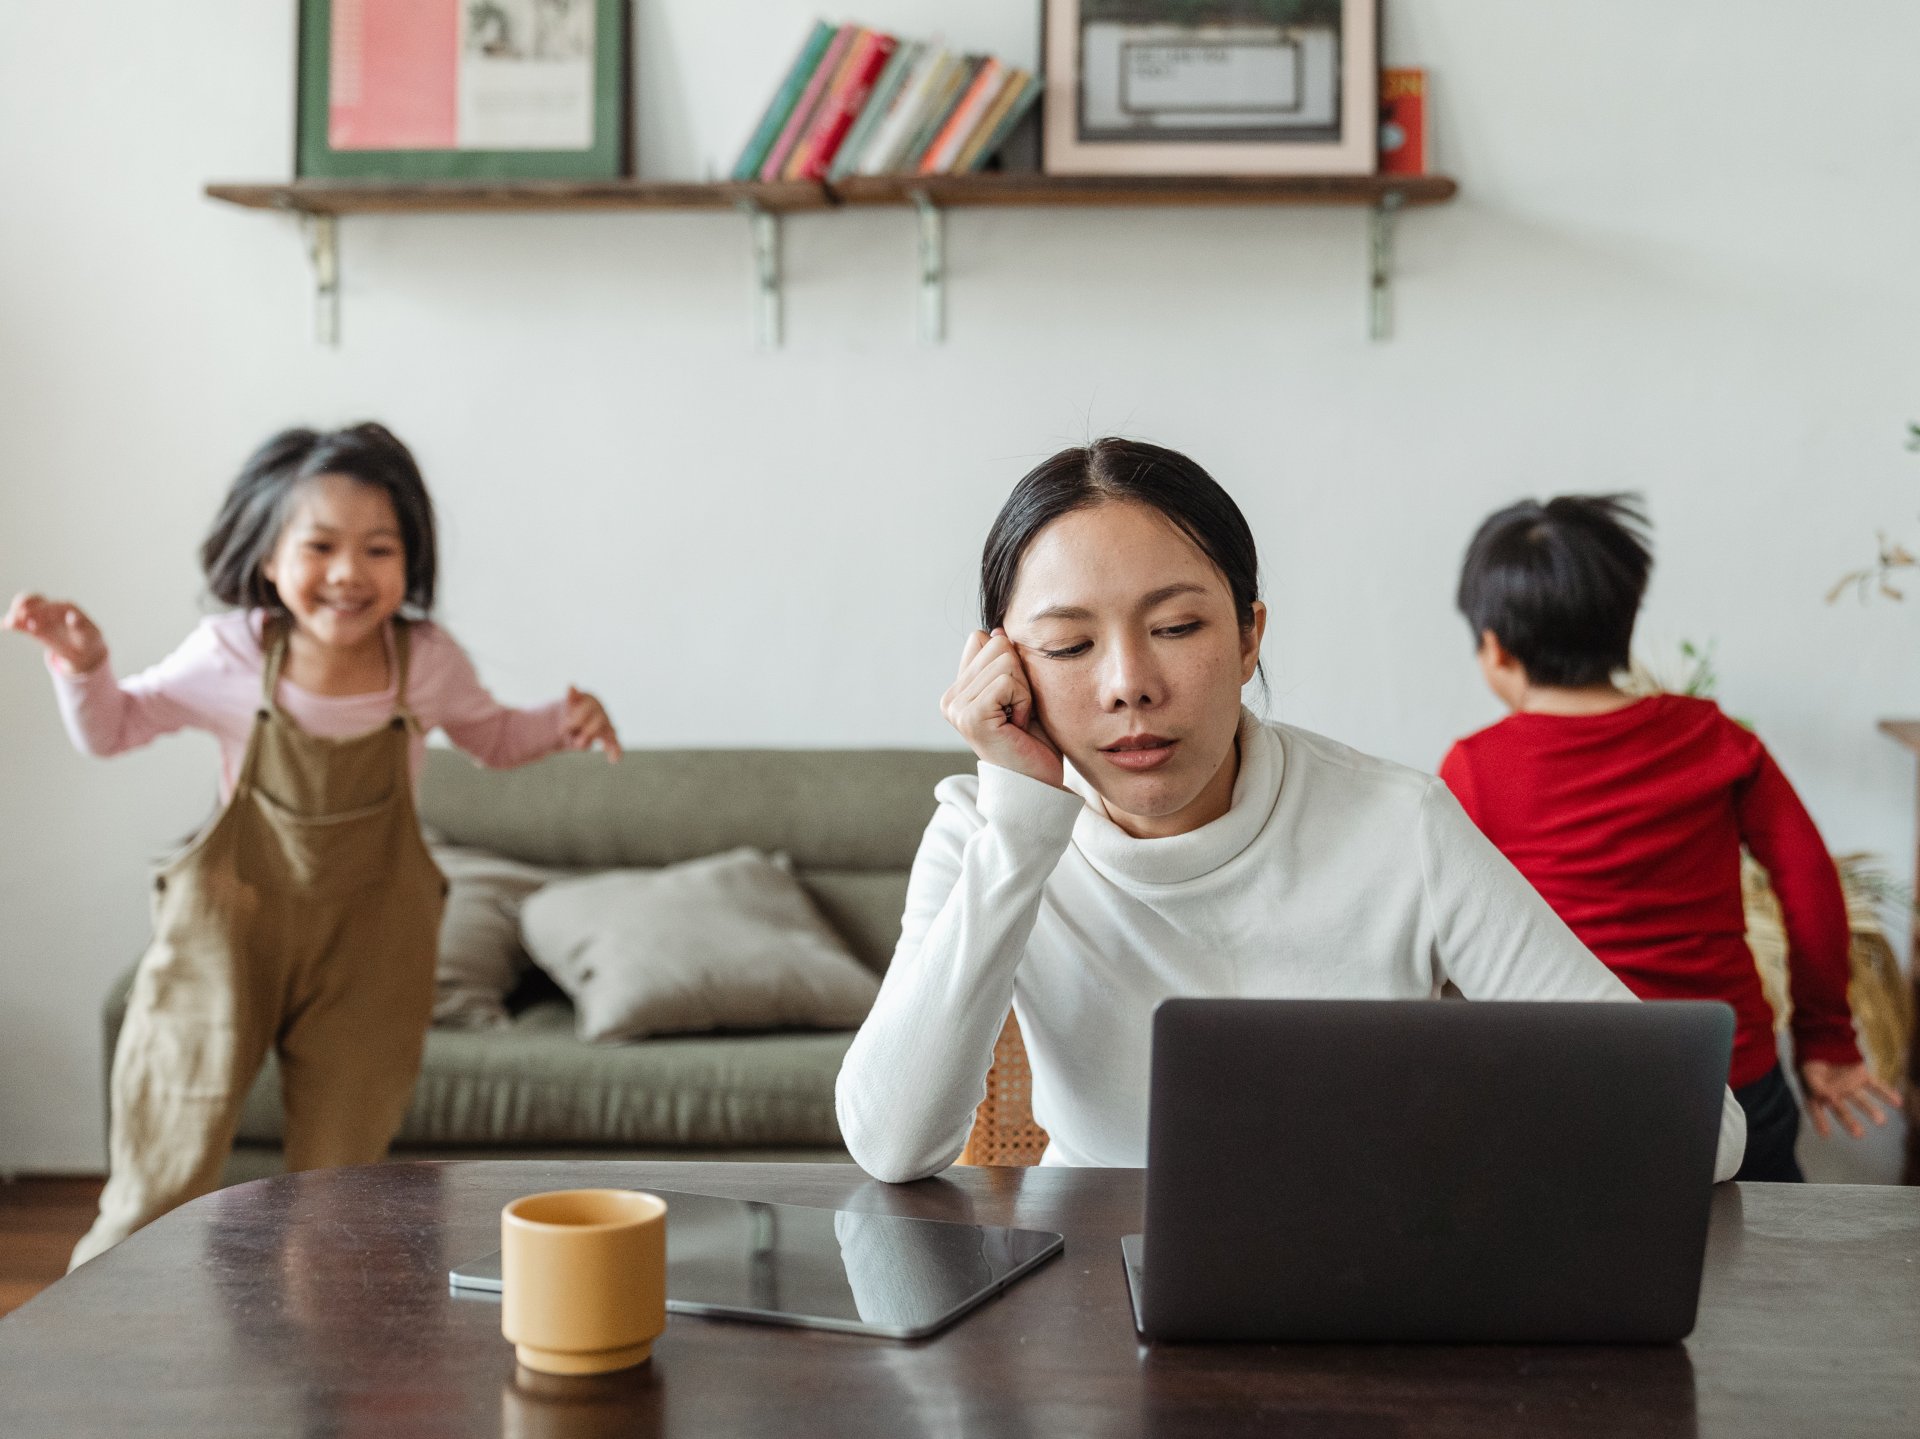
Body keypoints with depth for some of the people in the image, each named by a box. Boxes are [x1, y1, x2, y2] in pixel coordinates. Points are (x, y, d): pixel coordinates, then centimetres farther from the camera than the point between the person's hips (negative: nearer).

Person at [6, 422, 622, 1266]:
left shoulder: (426, 662, -8)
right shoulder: (230, 656, -11)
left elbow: (490, 737, 12)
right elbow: (112, 729, 3)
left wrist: (563, 724, -7)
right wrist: (82, 663, -17)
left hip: (368, 941, 1)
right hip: (230, 924, -1)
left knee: (337, 1189, 11)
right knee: (162, 1176, 4)